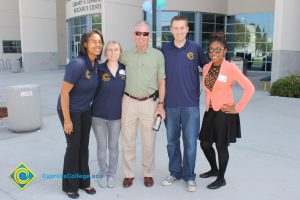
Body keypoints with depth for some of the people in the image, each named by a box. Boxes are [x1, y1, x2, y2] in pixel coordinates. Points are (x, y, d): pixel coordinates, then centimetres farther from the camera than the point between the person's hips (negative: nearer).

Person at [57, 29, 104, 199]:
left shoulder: (96, 63, -3)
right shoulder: (77, 64, -26)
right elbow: (64, 92, -23)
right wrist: (67, 120, -19)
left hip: (86, 110, 7)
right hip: (70, 110, -6)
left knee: (84, 146, 13)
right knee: (74, 147, 2)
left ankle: (84, 182, 28)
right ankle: (70, 186, 22)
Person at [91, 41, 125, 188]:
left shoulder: (125, 70, -2)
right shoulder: (99, 70, -10)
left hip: (116, 115, 2)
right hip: (98, 114, -1)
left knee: (113, 145, 13)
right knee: (101, 146, 10)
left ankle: (112, 174, 30)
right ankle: (103, 173, 29)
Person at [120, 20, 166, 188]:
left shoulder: (158, 55, 1)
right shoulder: (126, 55, 5)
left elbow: (161, 81, 3)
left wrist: (161, 104, -2)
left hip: (149, 102, -1)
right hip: (129, 102, 2)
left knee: (149, 141, 8)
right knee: (128, 140, 8)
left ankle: (148, 173, 25)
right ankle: (129, 174, 23)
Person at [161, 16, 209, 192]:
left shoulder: (196, 48, -1)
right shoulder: (165, 49, 3)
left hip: (191, 104, -1)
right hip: (170, 104, 2)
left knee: (190, 142, 4)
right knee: (172, 141, 12)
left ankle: (189, 176, 21)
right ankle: (175, 172, 30)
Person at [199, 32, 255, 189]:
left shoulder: (231, 68, -13)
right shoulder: (206, 67, 4)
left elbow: (249, 88, -14)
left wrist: (238, 108, -12)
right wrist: (209, 103, 13)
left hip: (224, 113, -6)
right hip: (209, 111, 6)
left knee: (221, 147, 5)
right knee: (205, 143, 14)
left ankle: (221, 179, 26)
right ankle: (214, 170, 41)